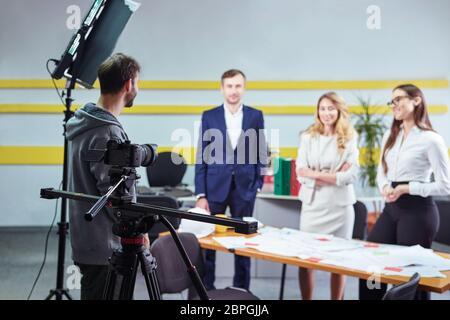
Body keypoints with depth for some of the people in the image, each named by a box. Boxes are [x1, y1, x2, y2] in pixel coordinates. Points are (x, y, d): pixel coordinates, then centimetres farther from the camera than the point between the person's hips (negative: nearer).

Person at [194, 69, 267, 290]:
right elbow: (202, 157, 0)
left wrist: (258, 184, -2)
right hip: (215, 187, 0)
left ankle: (241, 289, 21)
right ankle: (206, 288, 17)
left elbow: (261, 153, 8)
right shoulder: (209, 116, 2)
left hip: (244, 188, 1)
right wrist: (200, 195, -6)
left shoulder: (256, 116, 4)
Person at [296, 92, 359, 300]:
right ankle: (306, 299, 18)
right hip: (312, 204, 1)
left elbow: (351, 175, -7)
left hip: (340, 206, -1)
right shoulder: (308, 137, 6)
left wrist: (317, 174, -10)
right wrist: (334, 175, -10)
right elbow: (301, 172, -3)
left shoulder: (350, 139, 2)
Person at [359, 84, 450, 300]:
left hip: (418, 210, -7)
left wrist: (407, 188, -17)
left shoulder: (431, 139, -9)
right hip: (391, 208, 7)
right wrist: (385, 186, -3)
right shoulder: (390, 136, 13)